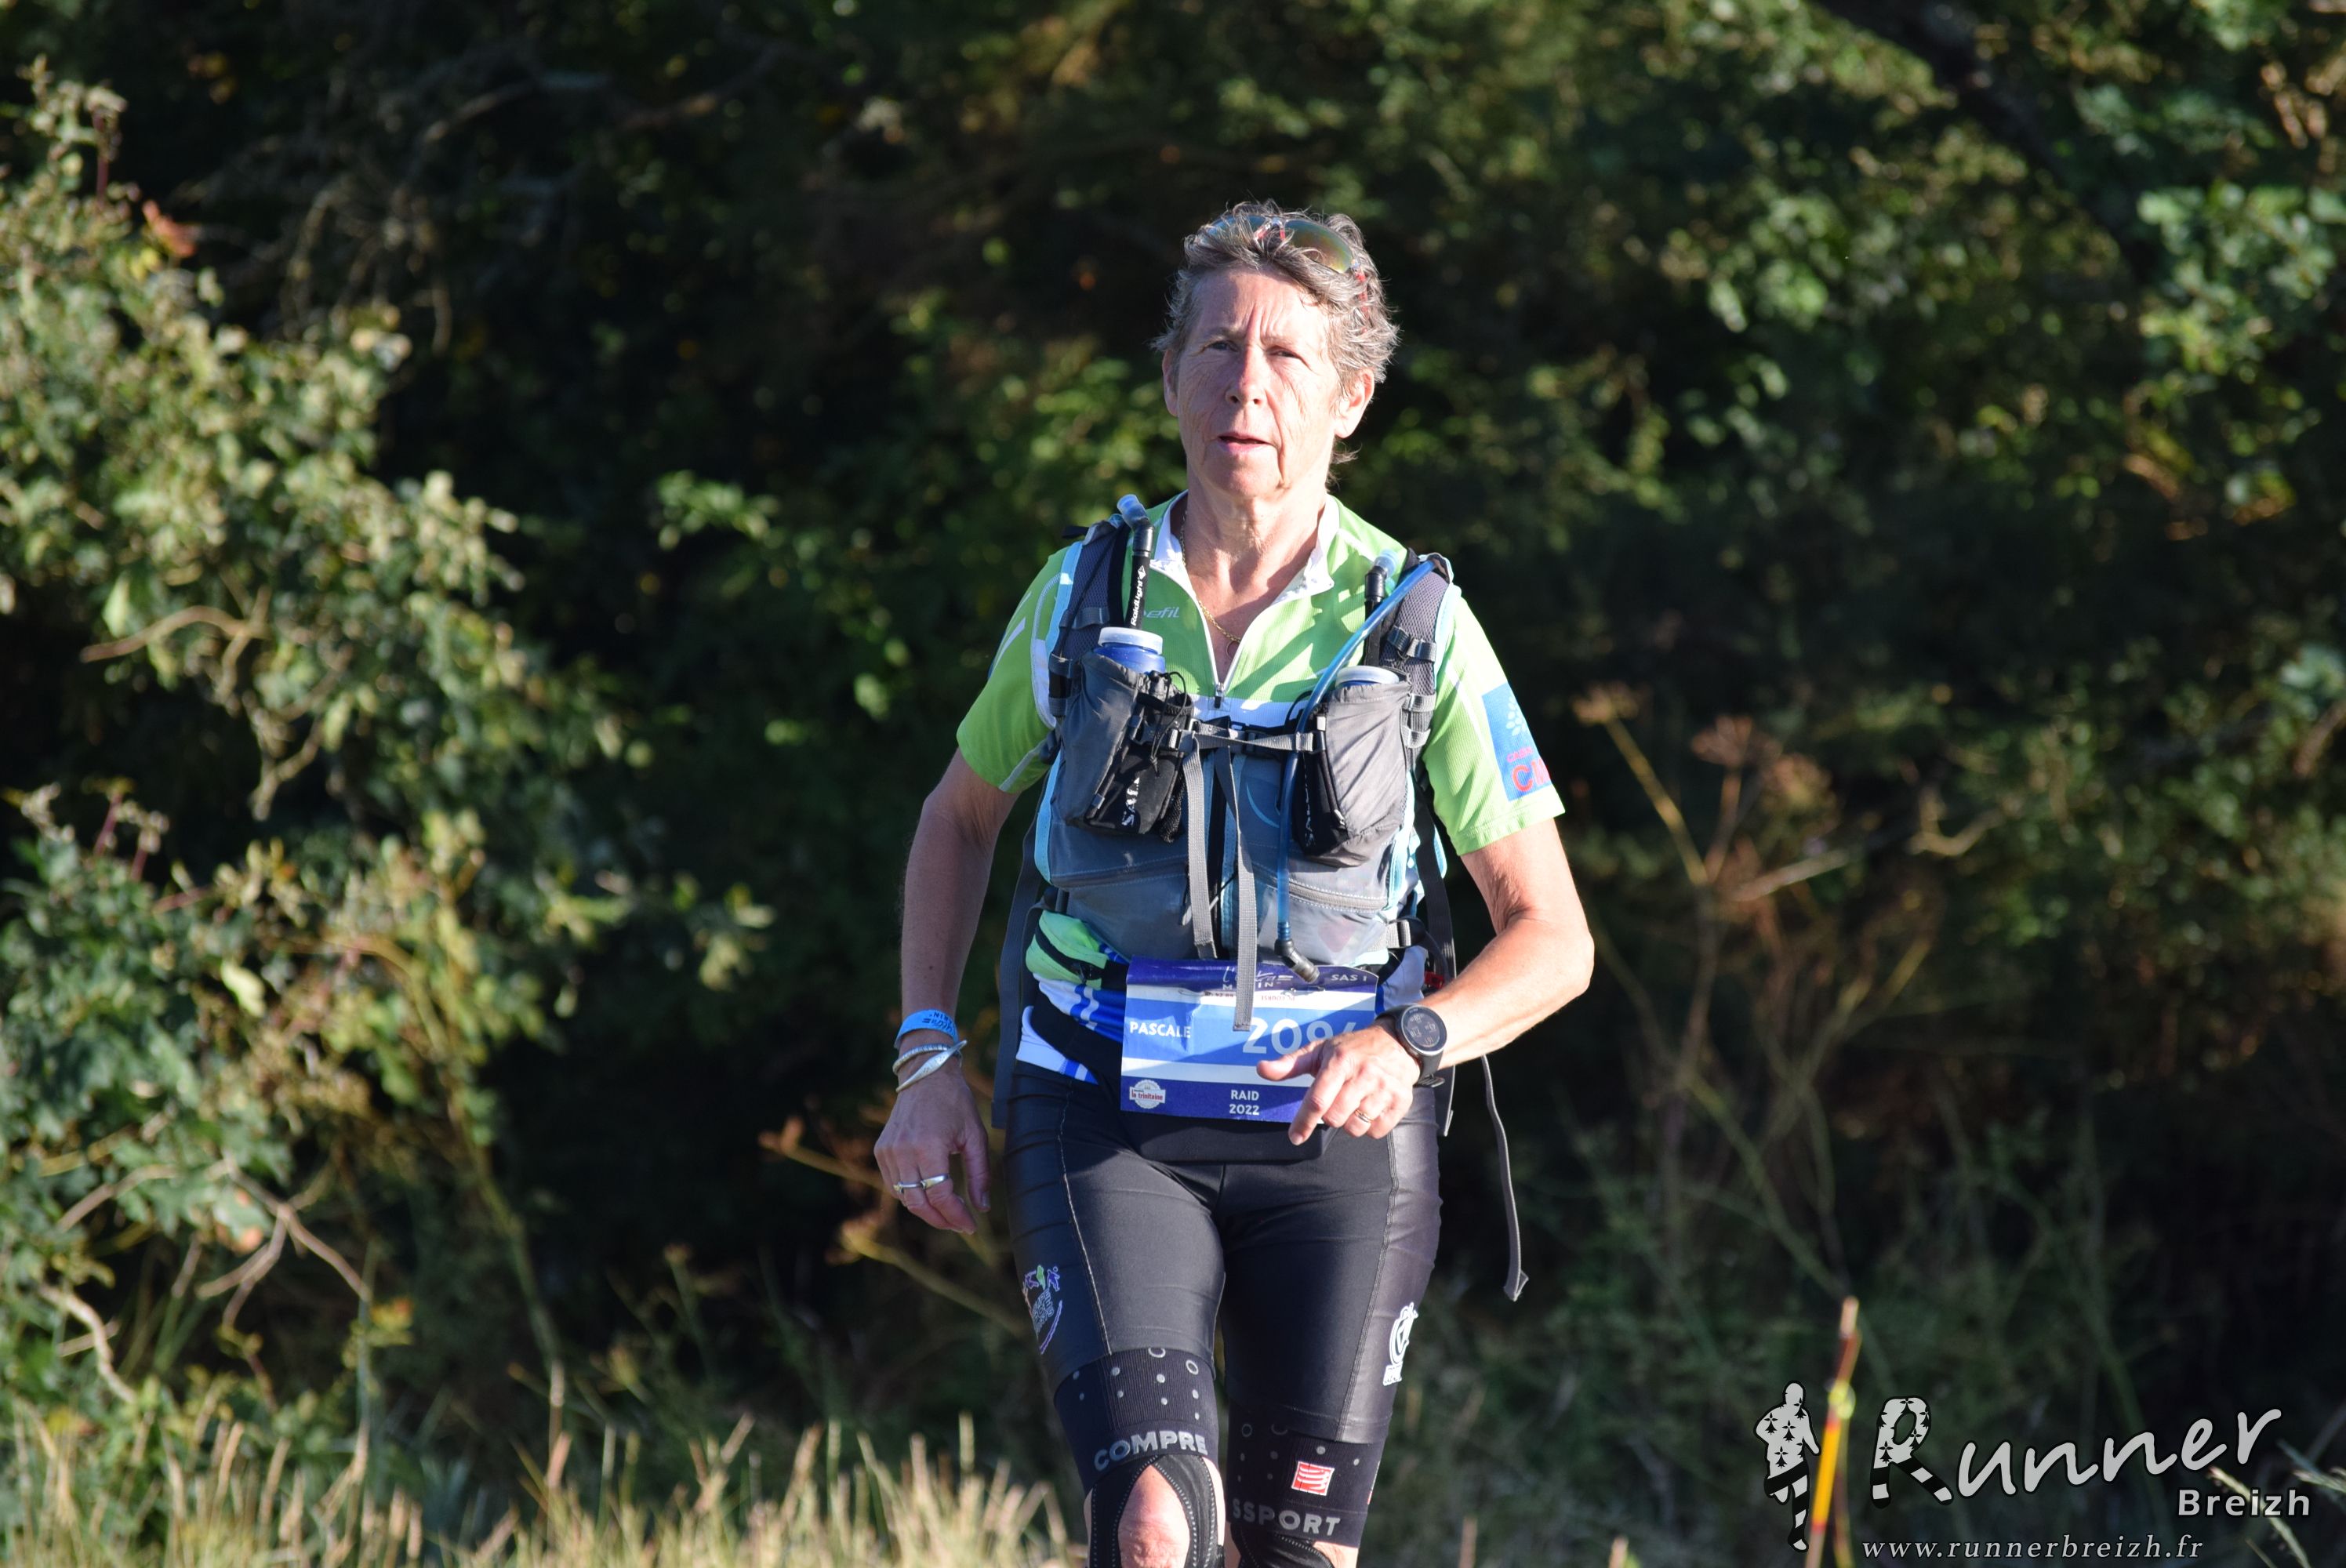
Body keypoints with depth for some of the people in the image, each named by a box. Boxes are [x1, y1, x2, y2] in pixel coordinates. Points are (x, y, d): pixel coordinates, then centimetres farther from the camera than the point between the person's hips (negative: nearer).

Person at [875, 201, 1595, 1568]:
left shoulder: (1418, 626, -4)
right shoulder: (1084, 598, 1)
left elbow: (1553, 938, -2)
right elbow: (964, 813, 19)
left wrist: (1408, 1041, -21)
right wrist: (928, 1058, 9)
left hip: (1334, 1136, 0)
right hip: (1109, 1134, 0)